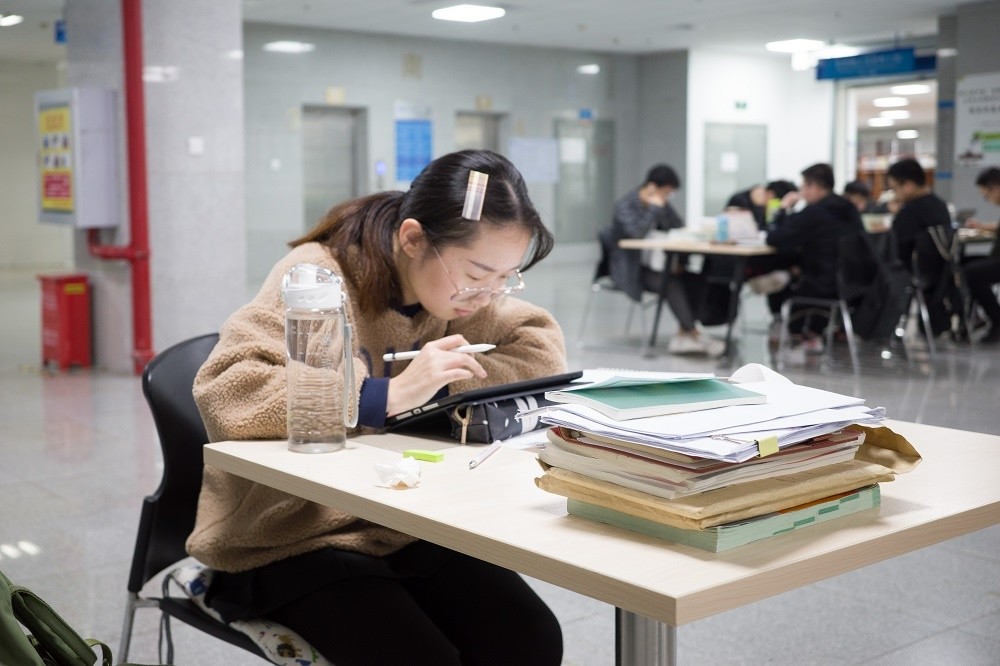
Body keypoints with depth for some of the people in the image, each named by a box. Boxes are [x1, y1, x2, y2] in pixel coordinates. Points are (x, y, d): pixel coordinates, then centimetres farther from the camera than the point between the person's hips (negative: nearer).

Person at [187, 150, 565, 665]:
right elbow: (225, 392, -31)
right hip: (291, 542, -5)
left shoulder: (452, 281, 1)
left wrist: (441, 381, -16)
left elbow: (545, 347, 0)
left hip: (402, 528, 6)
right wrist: (390, 394, -35)